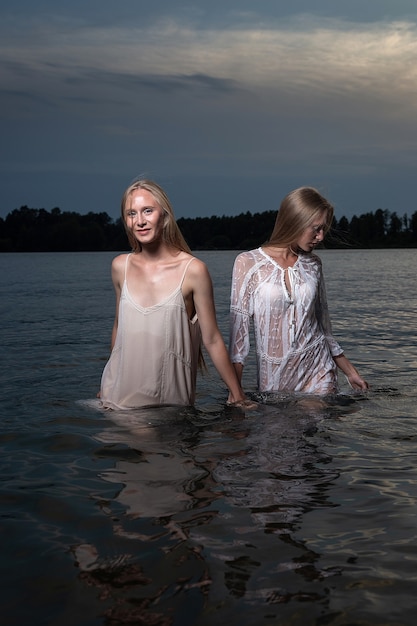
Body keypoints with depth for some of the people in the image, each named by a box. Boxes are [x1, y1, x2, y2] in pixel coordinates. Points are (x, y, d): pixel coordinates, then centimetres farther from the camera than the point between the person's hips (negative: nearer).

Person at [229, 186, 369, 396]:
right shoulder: (248, 263, -7)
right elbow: (239, 326, -7)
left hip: (318, 371, 3)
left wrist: (351, 372, 17)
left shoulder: (313, 264, 4)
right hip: (274, 378, -2)